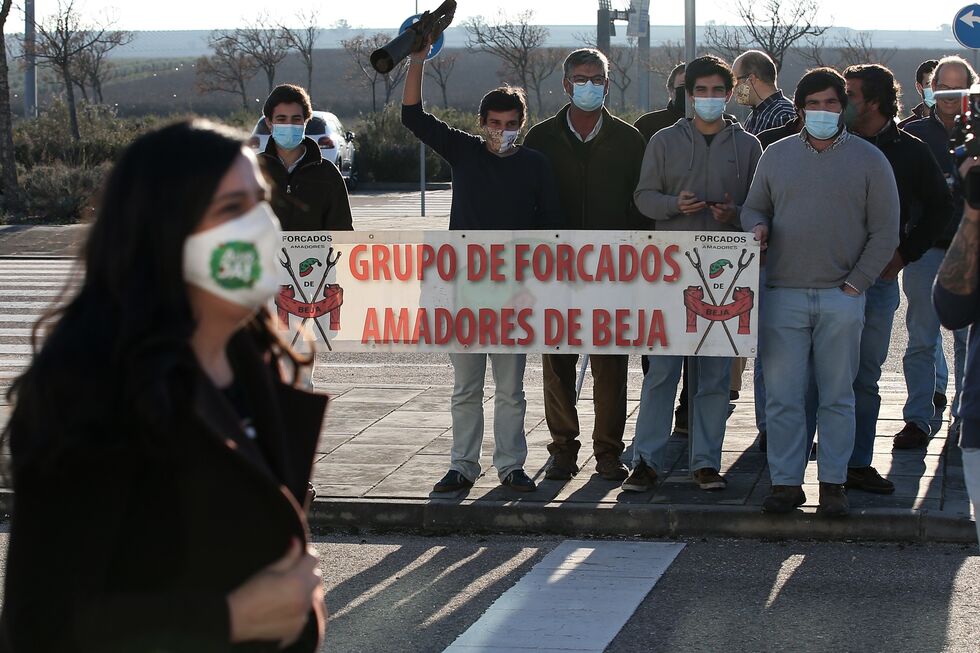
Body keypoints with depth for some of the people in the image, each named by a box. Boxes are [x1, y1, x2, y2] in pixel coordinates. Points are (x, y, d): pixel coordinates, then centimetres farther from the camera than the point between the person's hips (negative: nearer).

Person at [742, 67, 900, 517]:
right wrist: (757, 225, -5)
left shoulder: (868, 160, 5)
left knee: (837, 396, 4)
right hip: (784, 295, 1)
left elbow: (885, 231, 4)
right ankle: (785, 482, 7)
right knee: (783, 396, 0)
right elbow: (753, 207, 20)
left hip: (841, 298, -1)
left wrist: (856, 283, -4)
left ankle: (833, 484, 11)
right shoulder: (776, 156, 11)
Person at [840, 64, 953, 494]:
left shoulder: (910, 151, 3)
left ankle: (858, 464, 12)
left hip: (879, 277, 1)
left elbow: (940, 207, 13)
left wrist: (906, 253, 5)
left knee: (865, 377, 7)